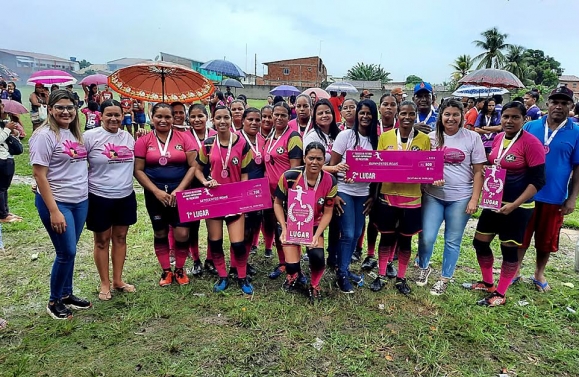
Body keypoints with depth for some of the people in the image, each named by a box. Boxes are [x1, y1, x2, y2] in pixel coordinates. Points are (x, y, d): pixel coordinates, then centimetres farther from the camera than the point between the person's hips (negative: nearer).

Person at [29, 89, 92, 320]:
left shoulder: (75, 133, 9)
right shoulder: (45, 135, -12)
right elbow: (39, 175, -14)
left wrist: (84, 196, 8)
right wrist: (53, 211, -18)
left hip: (81, 201, 6)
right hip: (57, 202, -6)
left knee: (70, 251, 14)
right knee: (66, 252, -1)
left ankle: (66, 294, 29)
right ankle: (54, 301, 18)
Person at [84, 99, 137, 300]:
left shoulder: (128, 137, 6)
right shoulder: (90, 136, -8)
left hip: (126, 196, 4)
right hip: (99, 198, -4)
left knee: (120, 238, 13)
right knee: (102, 241, 9)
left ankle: (118, 280, 28)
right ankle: (105, 284, 24)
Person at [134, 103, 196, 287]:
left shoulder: (184, 138, -1)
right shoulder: (143, 141, 1)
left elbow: (193, 166, -4)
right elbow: (138, 170, -2)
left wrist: (179, 189, -13)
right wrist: (156, 191, -12)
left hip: (181, 193, -1)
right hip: (155, 194, 1)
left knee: (182, 234, -4)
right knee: (160, 234, 12)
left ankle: (179, 270, 20)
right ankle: (166, 271, 28)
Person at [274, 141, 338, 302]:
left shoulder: (330, 181, -16)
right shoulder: (289, 176, -21)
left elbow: (327, 212, -7)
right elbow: (278, 203, -8)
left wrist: (317, 235, -18)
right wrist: (284, 228, -17)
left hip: (314, 225, 1)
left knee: (317, 257, -24)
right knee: (292, 267, -11)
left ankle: (314, 286, 11)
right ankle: (295, 276, 31)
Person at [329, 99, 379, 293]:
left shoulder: (375, 139, 5)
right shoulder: (346, 135, -6)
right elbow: (332, 165, -6)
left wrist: (373, 195, 5)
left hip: (363, 192, 4)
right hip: (344, 191, -4)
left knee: (357, 233, 10)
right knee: (347, 233, -5)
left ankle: (345, 268, 28)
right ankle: (342, 274, 11)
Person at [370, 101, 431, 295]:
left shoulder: (424, 139, 0)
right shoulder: (385, 137, 0)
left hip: (411, 197, 0)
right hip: (388, 195, 0)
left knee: (405, 239, 12)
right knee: (386, 236, 10)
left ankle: (401, 278, 28)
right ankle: (381, 276, 26)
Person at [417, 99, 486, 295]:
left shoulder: (472, 138, -1)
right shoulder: (431, 137, 3)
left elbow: (478, 171, 0)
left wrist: (474, 199, -6)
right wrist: (420, 187, -6)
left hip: (460, 198, -1)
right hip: (433, 196, 1)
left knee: (452, 241, 9)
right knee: (426, 237, -1)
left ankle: (444, 279, 27)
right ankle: (424, 268, 29)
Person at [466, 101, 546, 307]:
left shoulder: (531, 143, -16)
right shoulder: (498, 138, 4)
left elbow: (538, 180, -17)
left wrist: (514, 205, -23)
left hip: (518, 206, -7)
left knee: (509, 249, 6)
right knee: (480, 242, 12)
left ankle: (500, 294, 23)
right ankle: (487, 283, 34)